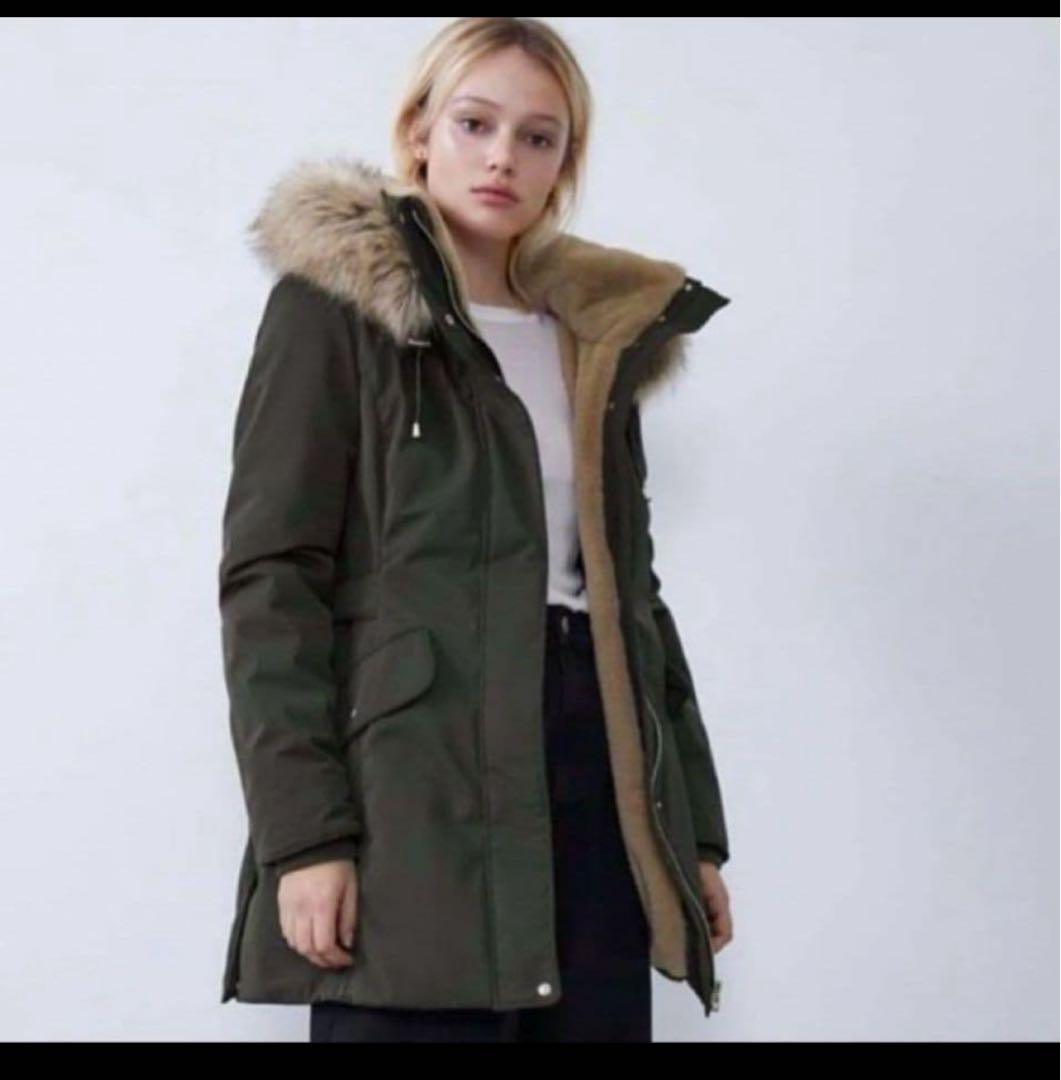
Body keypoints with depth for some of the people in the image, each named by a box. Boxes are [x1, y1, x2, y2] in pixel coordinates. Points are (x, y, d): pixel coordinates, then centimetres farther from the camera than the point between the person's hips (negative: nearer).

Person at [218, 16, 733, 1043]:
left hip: (596, 766, 5)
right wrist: (301, 830, -16)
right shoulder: (334, 309, 1)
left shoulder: (601, 339, 18)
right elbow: (269, 579, -6)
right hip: (417, 780, -5)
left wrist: (695, 826, 13)